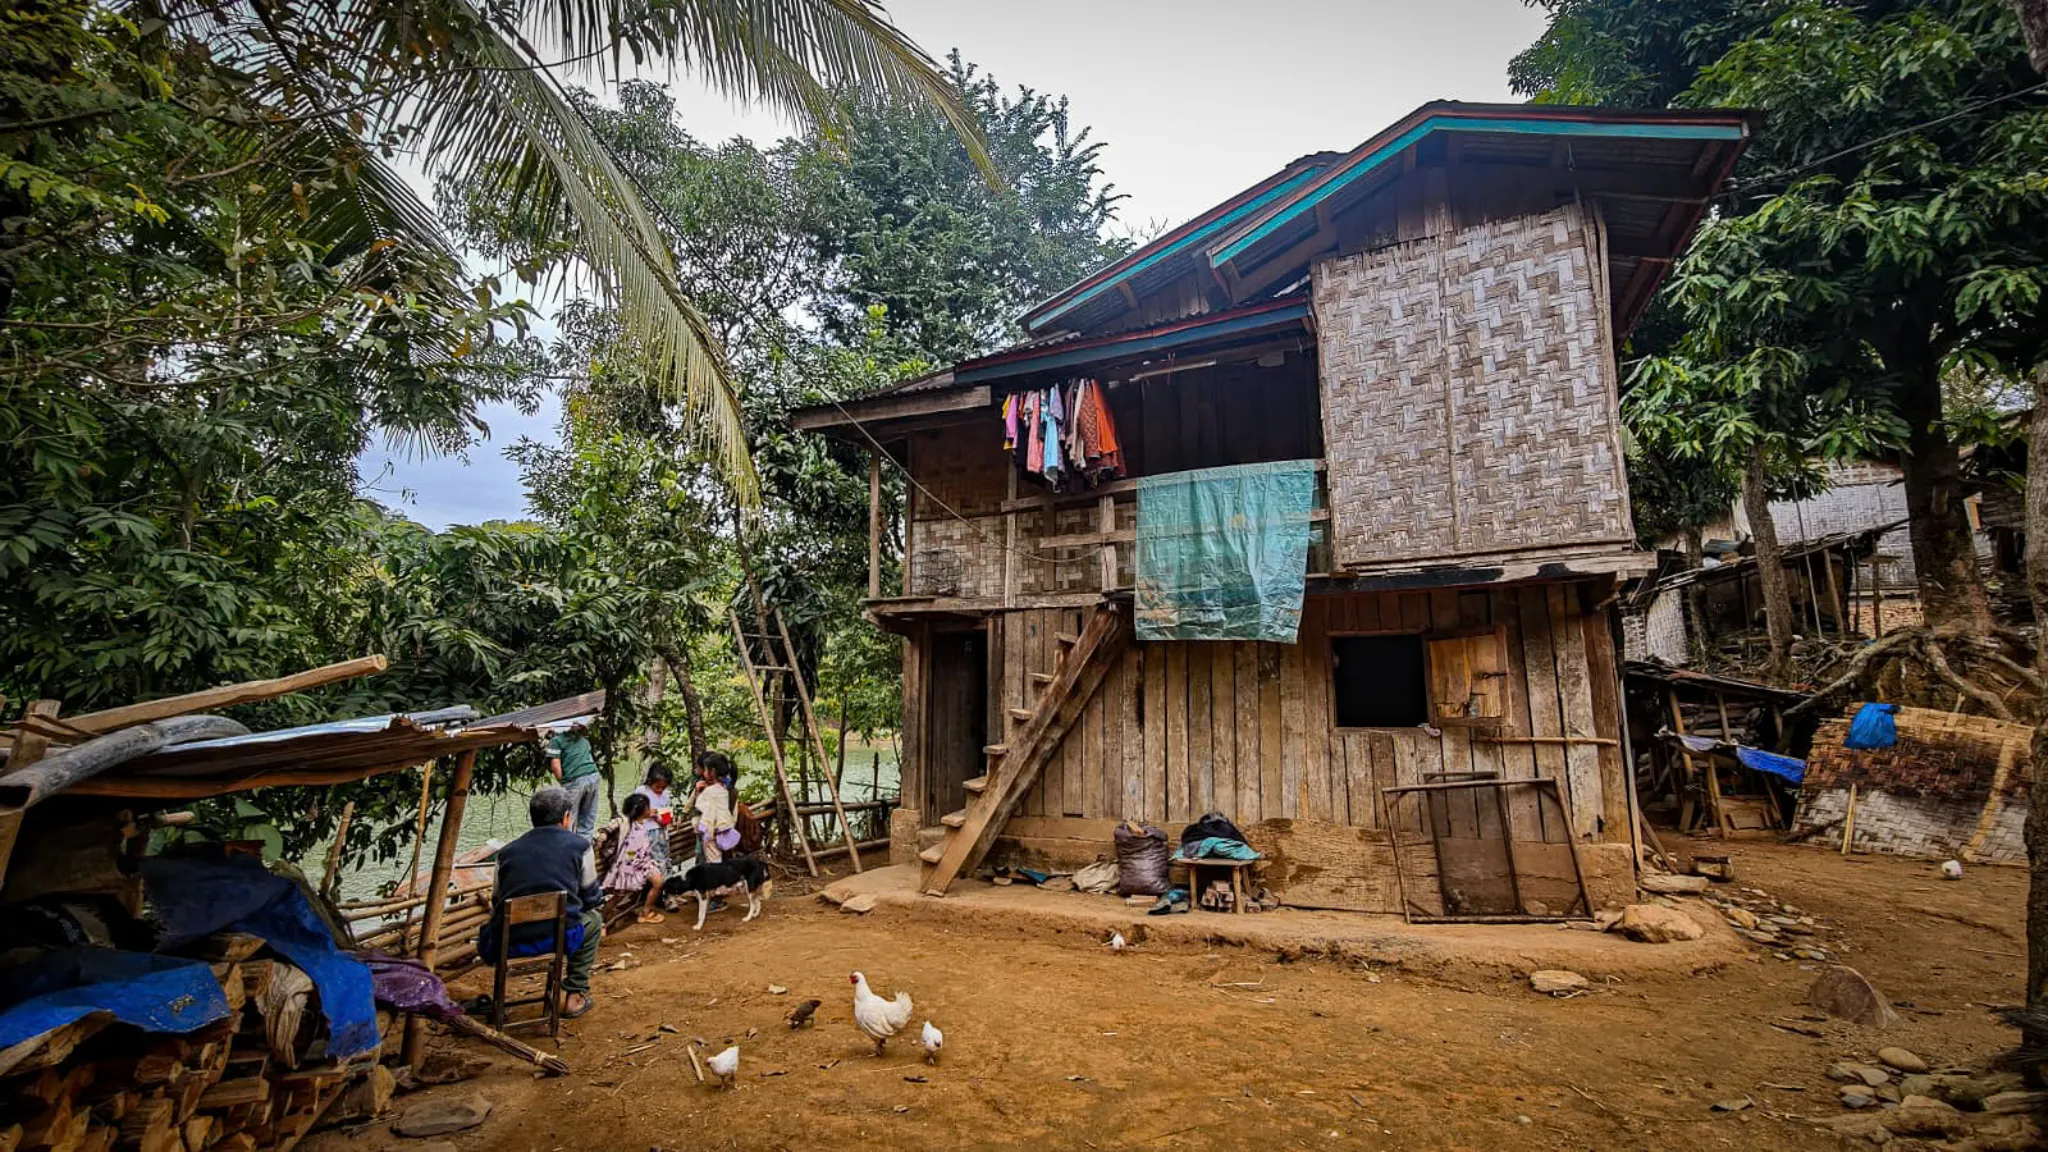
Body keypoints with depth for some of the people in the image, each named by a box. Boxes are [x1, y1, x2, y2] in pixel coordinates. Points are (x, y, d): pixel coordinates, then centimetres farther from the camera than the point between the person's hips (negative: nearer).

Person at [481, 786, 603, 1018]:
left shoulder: (507, 851, 13)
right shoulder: (579, 846, 6)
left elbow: (496, 903, 16)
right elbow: (591, 897, 14)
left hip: (505, 945, 3)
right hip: (558, 938, -3)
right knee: (594, 919, 29)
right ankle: (574, 995, 25)